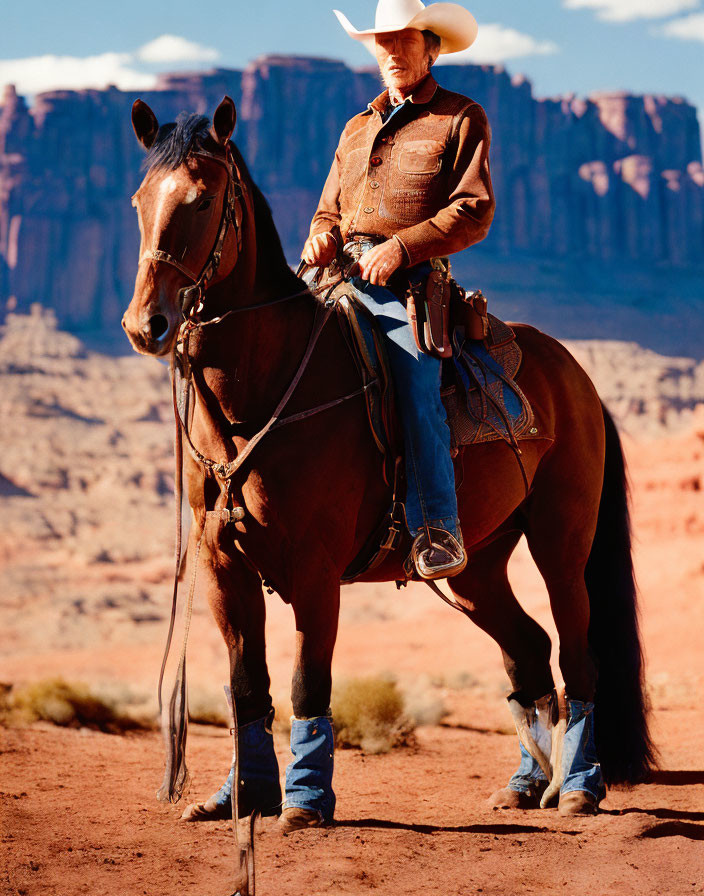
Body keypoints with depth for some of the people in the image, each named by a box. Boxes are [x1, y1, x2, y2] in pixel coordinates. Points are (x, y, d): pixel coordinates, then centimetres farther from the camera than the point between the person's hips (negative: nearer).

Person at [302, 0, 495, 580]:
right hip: (338, 275, 6)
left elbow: (474, 212, -2)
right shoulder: (357, 129, 27)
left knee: (415, 385, -28)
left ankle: (439, 529, -25)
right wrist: (321, 235, 4)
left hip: (408, 282, -6)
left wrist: (402, 246, -16)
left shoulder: (462, 118, 9)